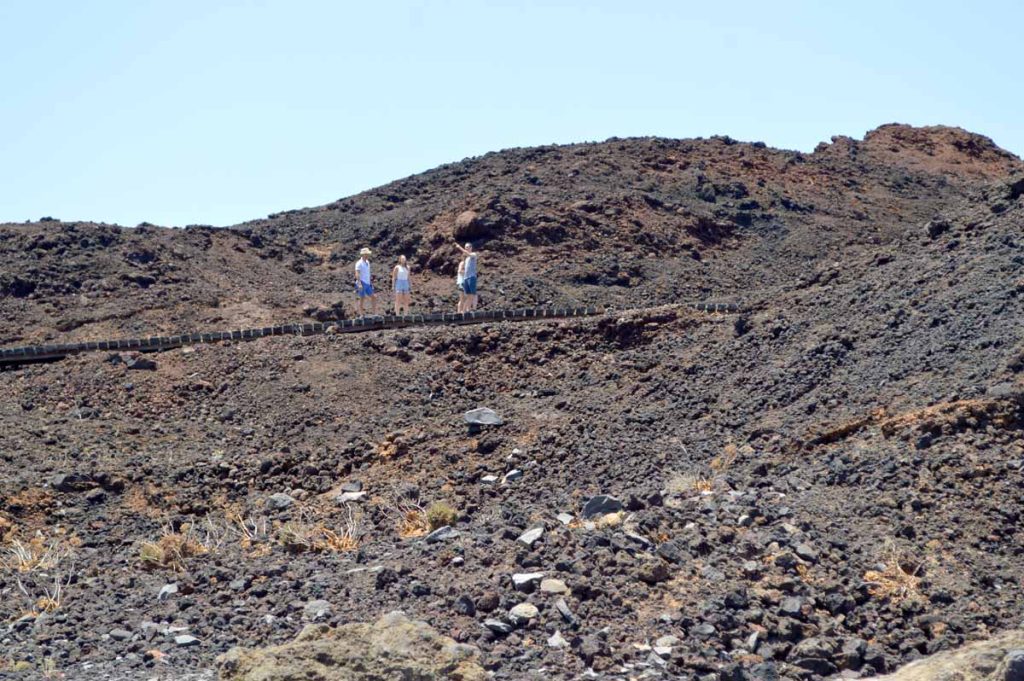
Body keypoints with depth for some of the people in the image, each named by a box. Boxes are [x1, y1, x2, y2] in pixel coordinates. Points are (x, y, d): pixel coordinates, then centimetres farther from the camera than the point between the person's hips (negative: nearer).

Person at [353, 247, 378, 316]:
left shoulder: (367, 262, 15)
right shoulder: (359, 263, -10)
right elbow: (357, 274, -19)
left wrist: (370, 282, 22)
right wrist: (359, 283, -28)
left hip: (367, 283, 9)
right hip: (362, 283, -9)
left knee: (373, 297, 6)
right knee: (362, 299, -6)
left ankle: (375, 314, 10)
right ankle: (361, 315, -2)